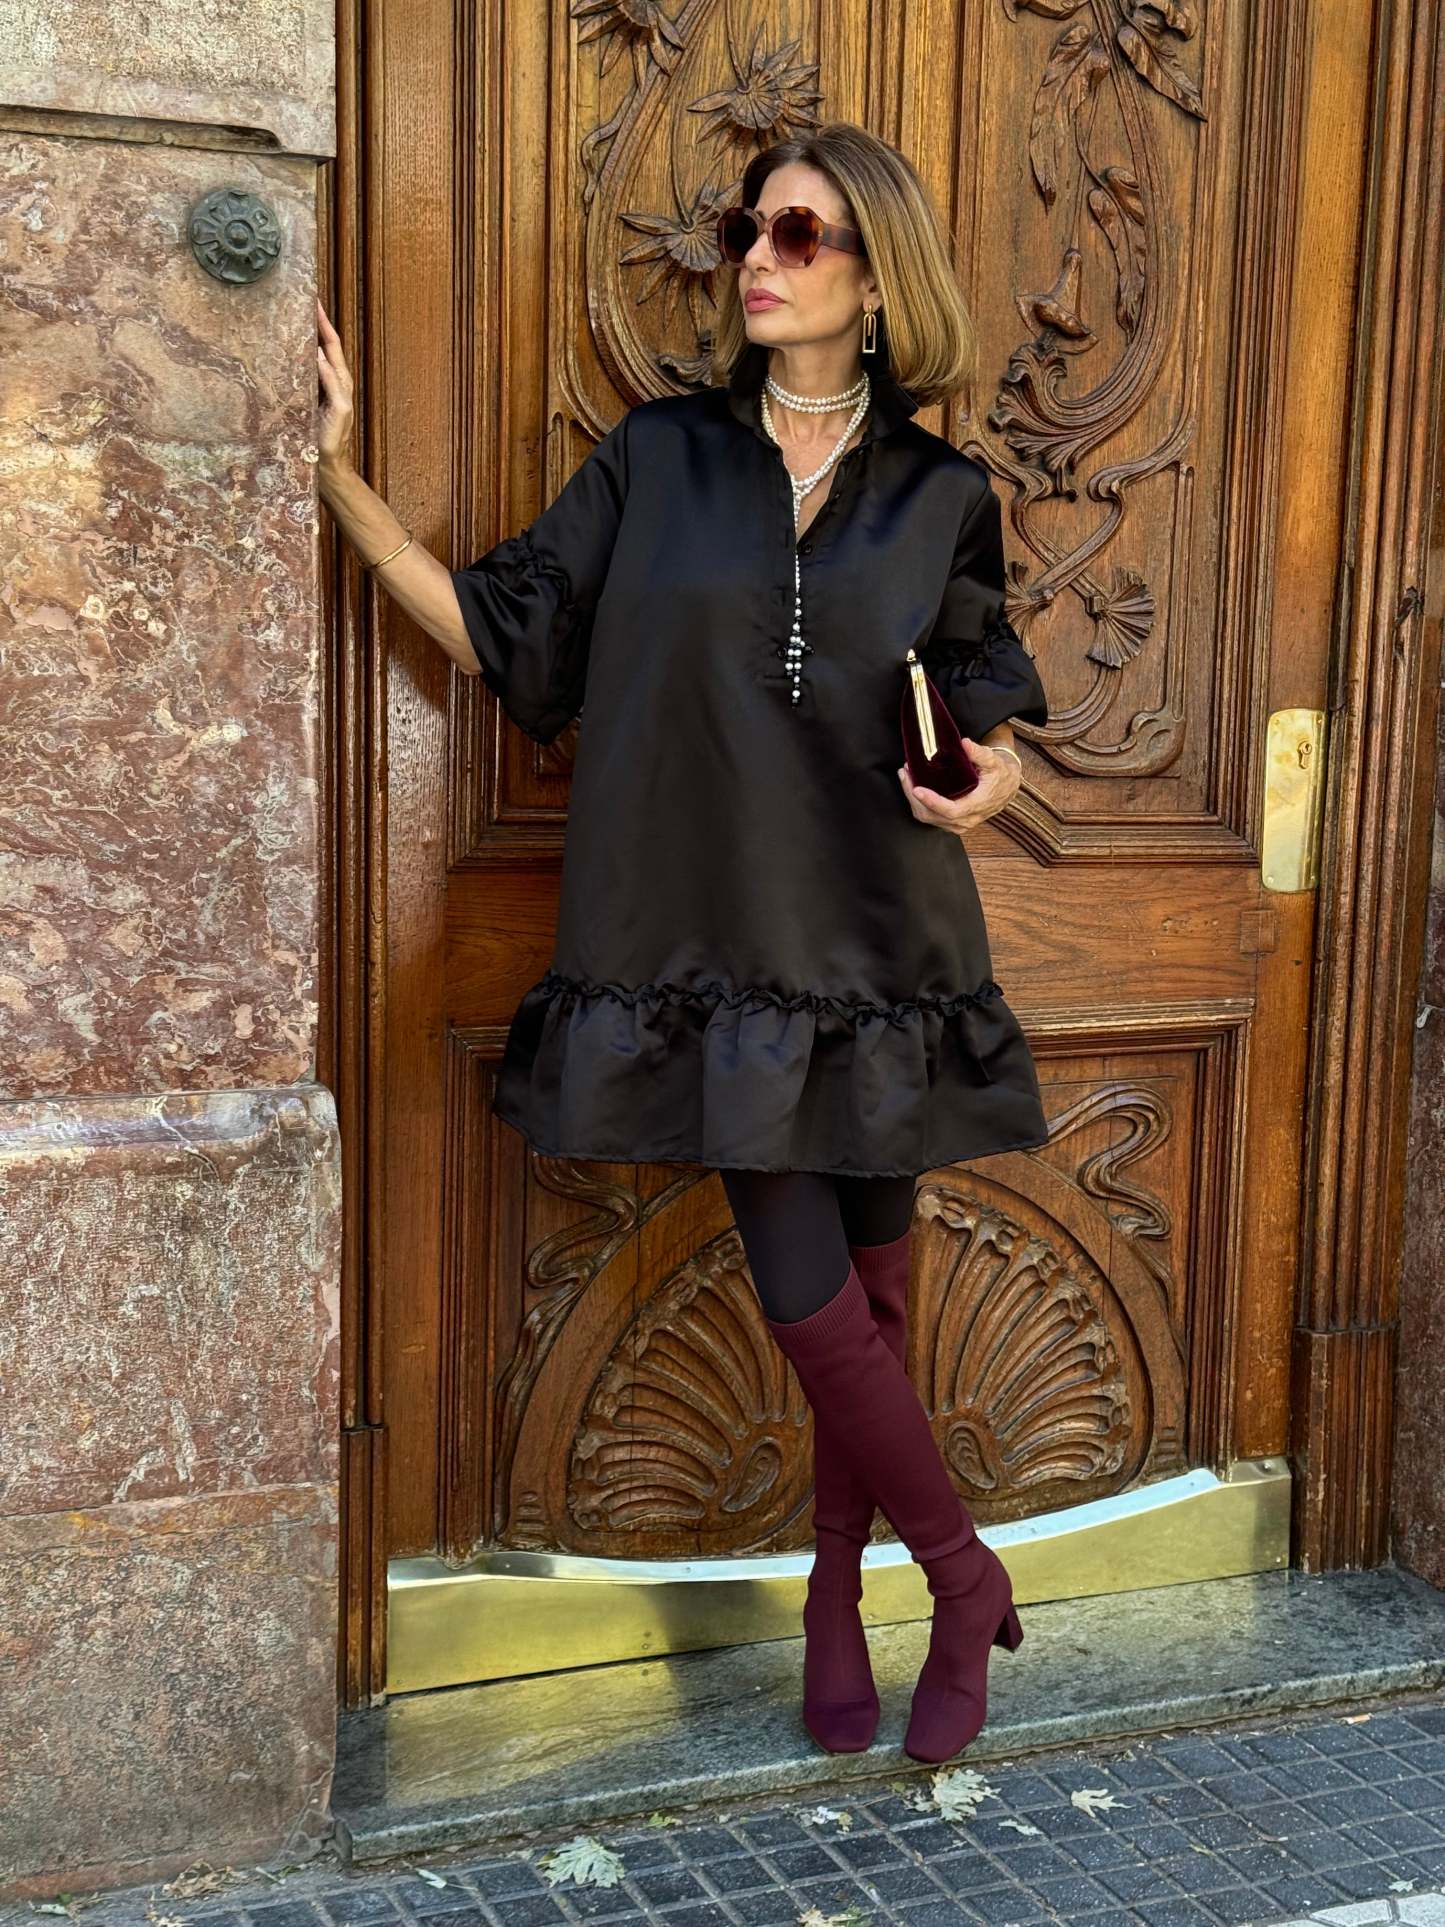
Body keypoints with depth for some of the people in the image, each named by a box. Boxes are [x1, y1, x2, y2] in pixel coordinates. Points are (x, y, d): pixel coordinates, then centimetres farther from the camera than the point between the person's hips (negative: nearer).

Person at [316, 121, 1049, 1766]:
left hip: (878, 947, 1)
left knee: (872, 1288, 9)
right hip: (719, 943, -1)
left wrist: (999, 768, -8)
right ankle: (964, 1575, 19)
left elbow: (984, 696, 15)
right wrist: (338, 476, -5)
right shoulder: (658, 456, 5)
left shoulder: (938, 496, 6)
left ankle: (839, 1593, 31)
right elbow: (500, 633, 2)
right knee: (806, 1293, -4)